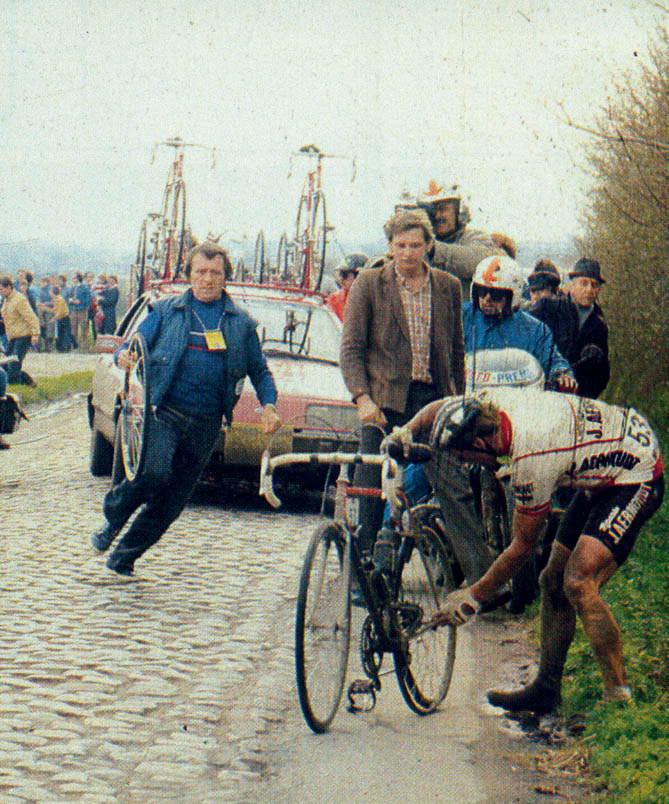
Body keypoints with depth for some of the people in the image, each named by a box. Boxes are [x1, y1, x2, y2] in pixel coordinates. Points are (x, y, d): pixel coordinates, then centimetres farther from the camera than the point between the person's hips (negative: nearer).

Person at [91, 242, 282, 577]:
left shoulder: (242, 323, 13)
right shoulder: (166, 311, 10)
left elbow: (260, 371, 18)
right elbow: (133, 345, 7)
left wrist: (268, 406, 0)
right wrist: (123, 357, -18)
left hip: (205, 424, 2)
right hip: (163, 412, -2)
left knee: (172, 500, 3)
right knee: (153, 474, -25)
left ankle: (124, 558, 18)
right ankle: (113, 515, 5)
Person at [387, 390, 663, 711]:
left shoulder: (531, 460, -31)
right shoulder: (492, 400, -9)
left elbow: (523, 546, -19)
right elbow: (439, 408, 14)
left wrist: (475, 596, -9)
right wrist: (407, 430, -6)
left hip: (636, 479, -10)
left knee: (578, 583, -24)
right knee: (554, 580, 9)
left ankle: (619, 695, -19)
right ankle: (546, 690, 19)